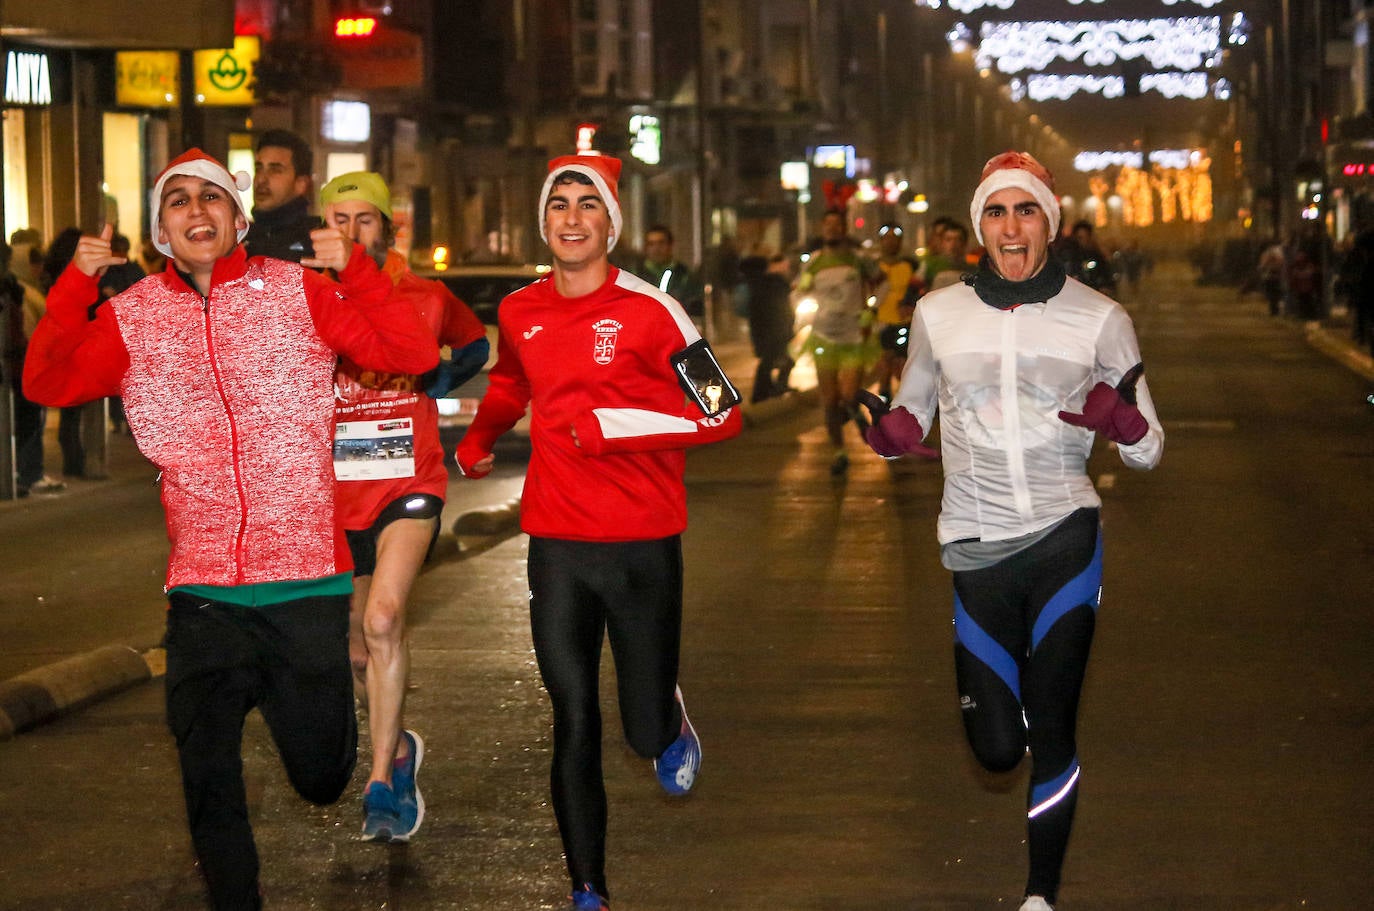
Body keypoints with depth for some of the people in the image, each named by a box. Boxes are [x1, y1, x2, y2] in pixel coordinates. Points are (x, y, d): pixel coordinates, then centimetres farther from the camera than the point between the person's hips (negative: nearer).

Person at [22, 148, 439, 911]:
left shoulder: (297, 292, 0)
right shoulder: (133, 317, 5)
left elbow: (413, 355, -6)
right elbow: (49, 384, -5)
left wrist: (355, 270, -18)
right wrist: (76, 284, -12)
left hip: (306, 579, -1)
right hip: (203, 595, 1)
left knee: (321, 776, 8)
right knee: (209, 786, 4)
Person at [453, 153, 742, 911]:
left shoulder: (647, 310, -10)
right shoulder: (519, 313, 6)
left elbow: (722, 414, -12)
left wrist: (610, 423, -17)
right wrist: (477, 439, 38)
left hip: (643, 546, -3)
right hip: (557, 543, 3)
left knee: (647, 733, 3)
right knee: (574, 728, 1)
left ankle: (669, 720, 41)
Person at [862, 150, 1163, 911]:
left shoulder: (1100, 320, -2)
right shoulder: (937, 315, 2)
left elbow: (1148, 450, 2)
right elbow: (911, 409, 17)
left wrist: (1123, 422, -21)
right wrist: (892, 435, -6)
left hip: (1066, 537, -1)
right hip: (978, 548, 2)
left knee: (1049, 732, -5)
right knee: (996, 748, 3)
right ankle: (1001, 685, 40)